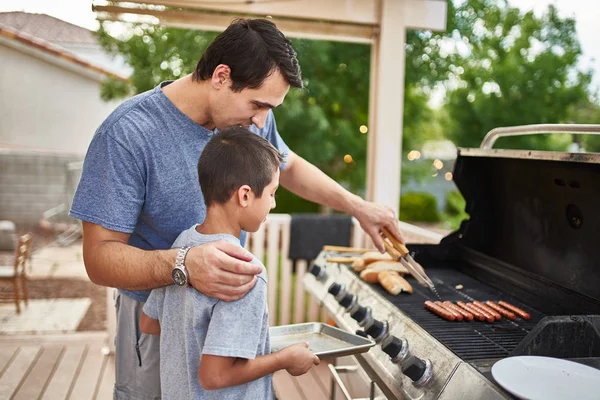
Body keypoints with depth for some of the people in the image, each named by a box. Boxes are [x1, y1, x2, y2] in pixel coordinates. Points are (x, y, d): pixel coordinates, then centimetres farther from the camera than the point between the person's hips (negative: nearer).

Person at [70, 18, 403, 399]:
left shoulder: (252, 118, -11)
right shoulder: (128, 134, -27)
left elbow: (289, 167, 11)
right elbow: (100, 255, -24)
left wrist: (358, 207, 2)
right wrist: (183, 265, -43)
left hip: (234, 300, 5)